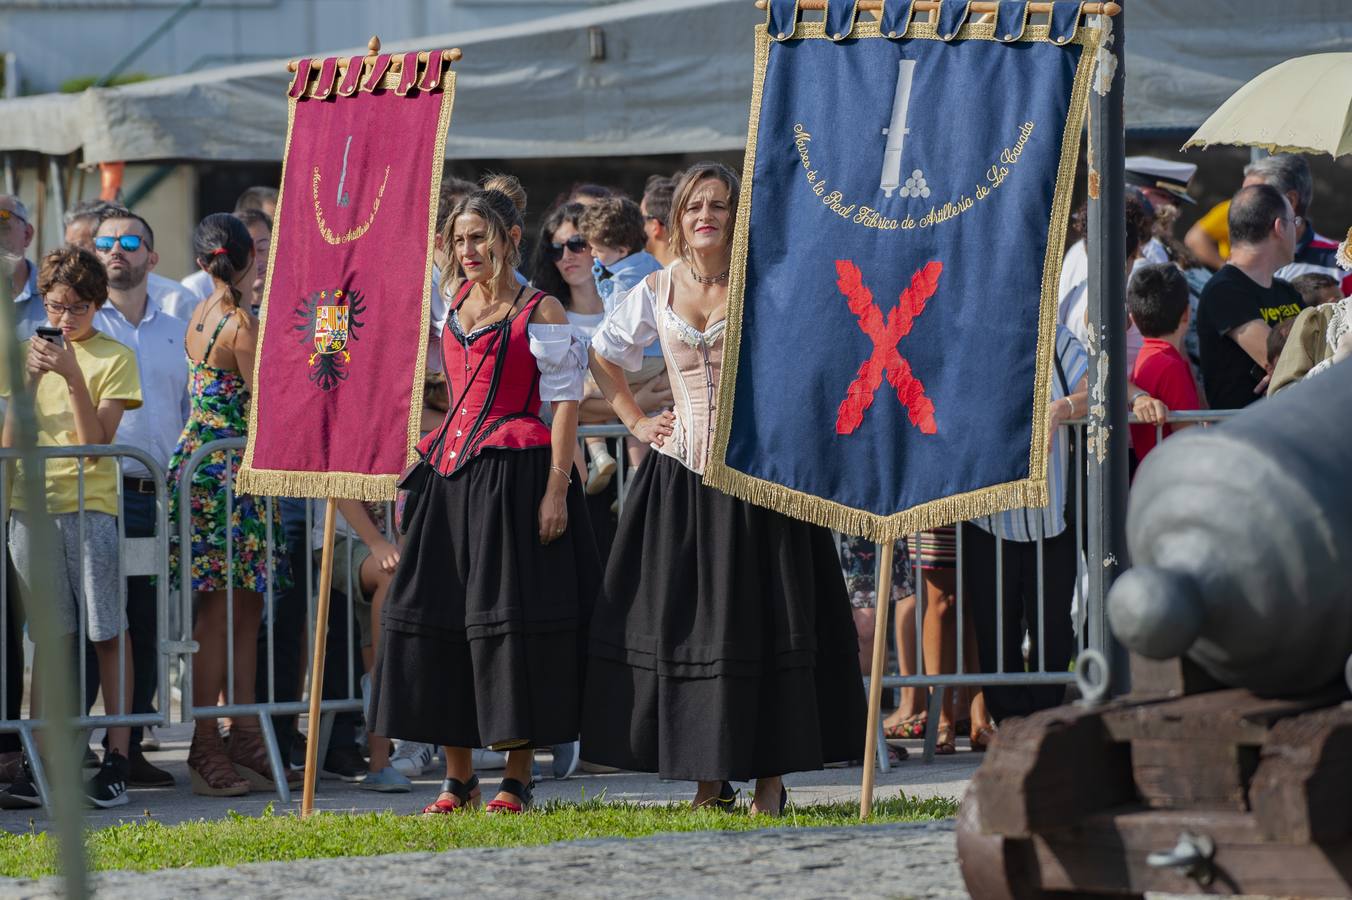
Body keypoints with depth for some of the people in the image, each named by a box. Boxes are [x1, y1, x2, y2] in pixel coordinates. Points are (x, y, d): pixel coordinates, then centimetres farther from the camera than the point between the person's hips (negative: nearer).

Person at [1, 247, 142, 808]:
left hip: (91, 505, -3)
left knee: (108, 631, -5)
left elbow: (95, 441, -7)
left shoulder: (114, 359, 2)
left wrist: (73, 376, -16)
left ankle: (117, 757, -3)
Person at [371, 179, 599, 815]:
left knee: (507, 615, -6)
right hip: (450, 473, 6)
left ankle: (517, 780, 0)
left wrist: (557, 488, -15)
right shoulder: (451, 307, 14)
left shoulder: (540, 311, -3)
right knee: (435, 611, 3)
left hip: (513, 476, -6)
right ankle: (458, 779, 10)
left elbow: (566, 402, -7)